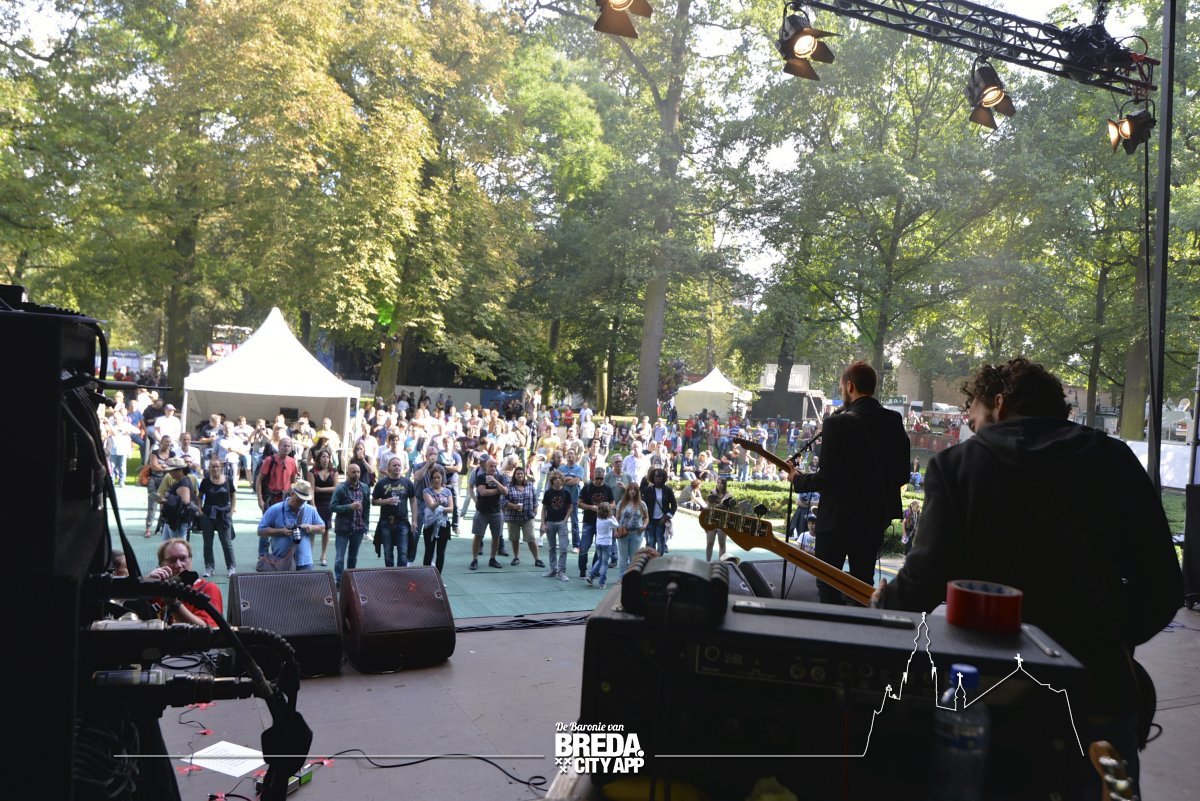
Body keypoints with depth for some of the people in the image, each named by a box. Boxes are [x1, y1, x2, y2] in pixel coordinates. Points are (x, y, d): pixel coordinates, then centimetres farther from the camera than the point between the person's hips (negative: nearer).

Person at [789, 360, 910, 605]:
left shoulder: (838, 423, -18)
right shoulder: (894, 420, 0)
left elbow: (827, 477, -20)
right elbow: (903, 474, 4)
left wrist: (798, 479, -2)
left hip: (838, 517, -6)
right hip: (876, 517, 6)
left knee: (828, 587, 7)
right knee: (864, 583, 18)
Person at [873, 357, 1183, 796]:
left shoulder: (956, 463, -4)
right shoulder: (1115, 460, 2)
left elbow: (928, 577, -11)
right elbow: (1163, 584, 2)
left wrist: (886, 600, 10)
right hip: (1100, 689, 2)